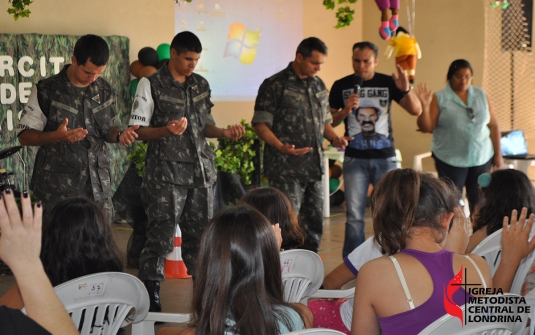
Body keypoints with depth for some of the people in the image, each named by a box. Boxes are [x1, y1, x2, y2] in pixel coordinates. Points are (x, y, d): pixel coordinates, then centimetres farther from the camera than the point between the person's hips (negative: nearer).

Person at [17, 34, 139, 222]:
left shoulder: (105, 91, 8)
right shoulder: (47, 90, -5)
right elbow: (24, 136, -3)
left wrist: (119, 136, -7)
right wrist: (57, 136, -21)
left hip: (98, 185, 4)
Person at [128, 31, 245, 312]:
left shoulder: (201, 85, 14)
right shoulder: (151, 85, -2)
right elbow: (138, 130, -4)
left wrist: (225, 132, 2)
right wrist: (166, 131, -22)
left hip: (201, 170, 5)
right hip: (166, 173, -5)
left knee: (200, 235, 9)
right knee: (161, 236, -7)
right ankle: (151, 297, 3)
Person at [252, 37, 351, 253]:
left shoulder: (319, 86, 15)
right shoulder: (275, 85, -6)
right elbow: (260, 124, -9)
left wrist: (334, 138, 3)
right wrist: (281, 147, -23)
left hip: (314, 166, 7)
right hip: (286, 168, -7)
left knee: (314, 222, 11)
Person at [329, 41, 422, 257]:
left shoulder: (388, 83, 3)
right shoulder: (341, 86, 2)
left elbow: (416, 111, 0)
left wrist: (406, 90, -18)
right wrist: (345, 111, -16)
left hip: (385, 158, 1)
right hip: (355, 159, -1)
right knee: (354, 216, 0)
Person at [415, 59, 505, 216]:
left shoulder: (481, 95, 6)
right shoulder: (439, 98, -3)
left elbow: (493, 125, 9)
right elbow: (426, 127, -7)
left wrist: (498, 154, 6)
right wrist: (425, 106, -22)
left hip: (481, 158, 3)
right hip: (450, 160, -3)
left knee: (479, 203, 6)